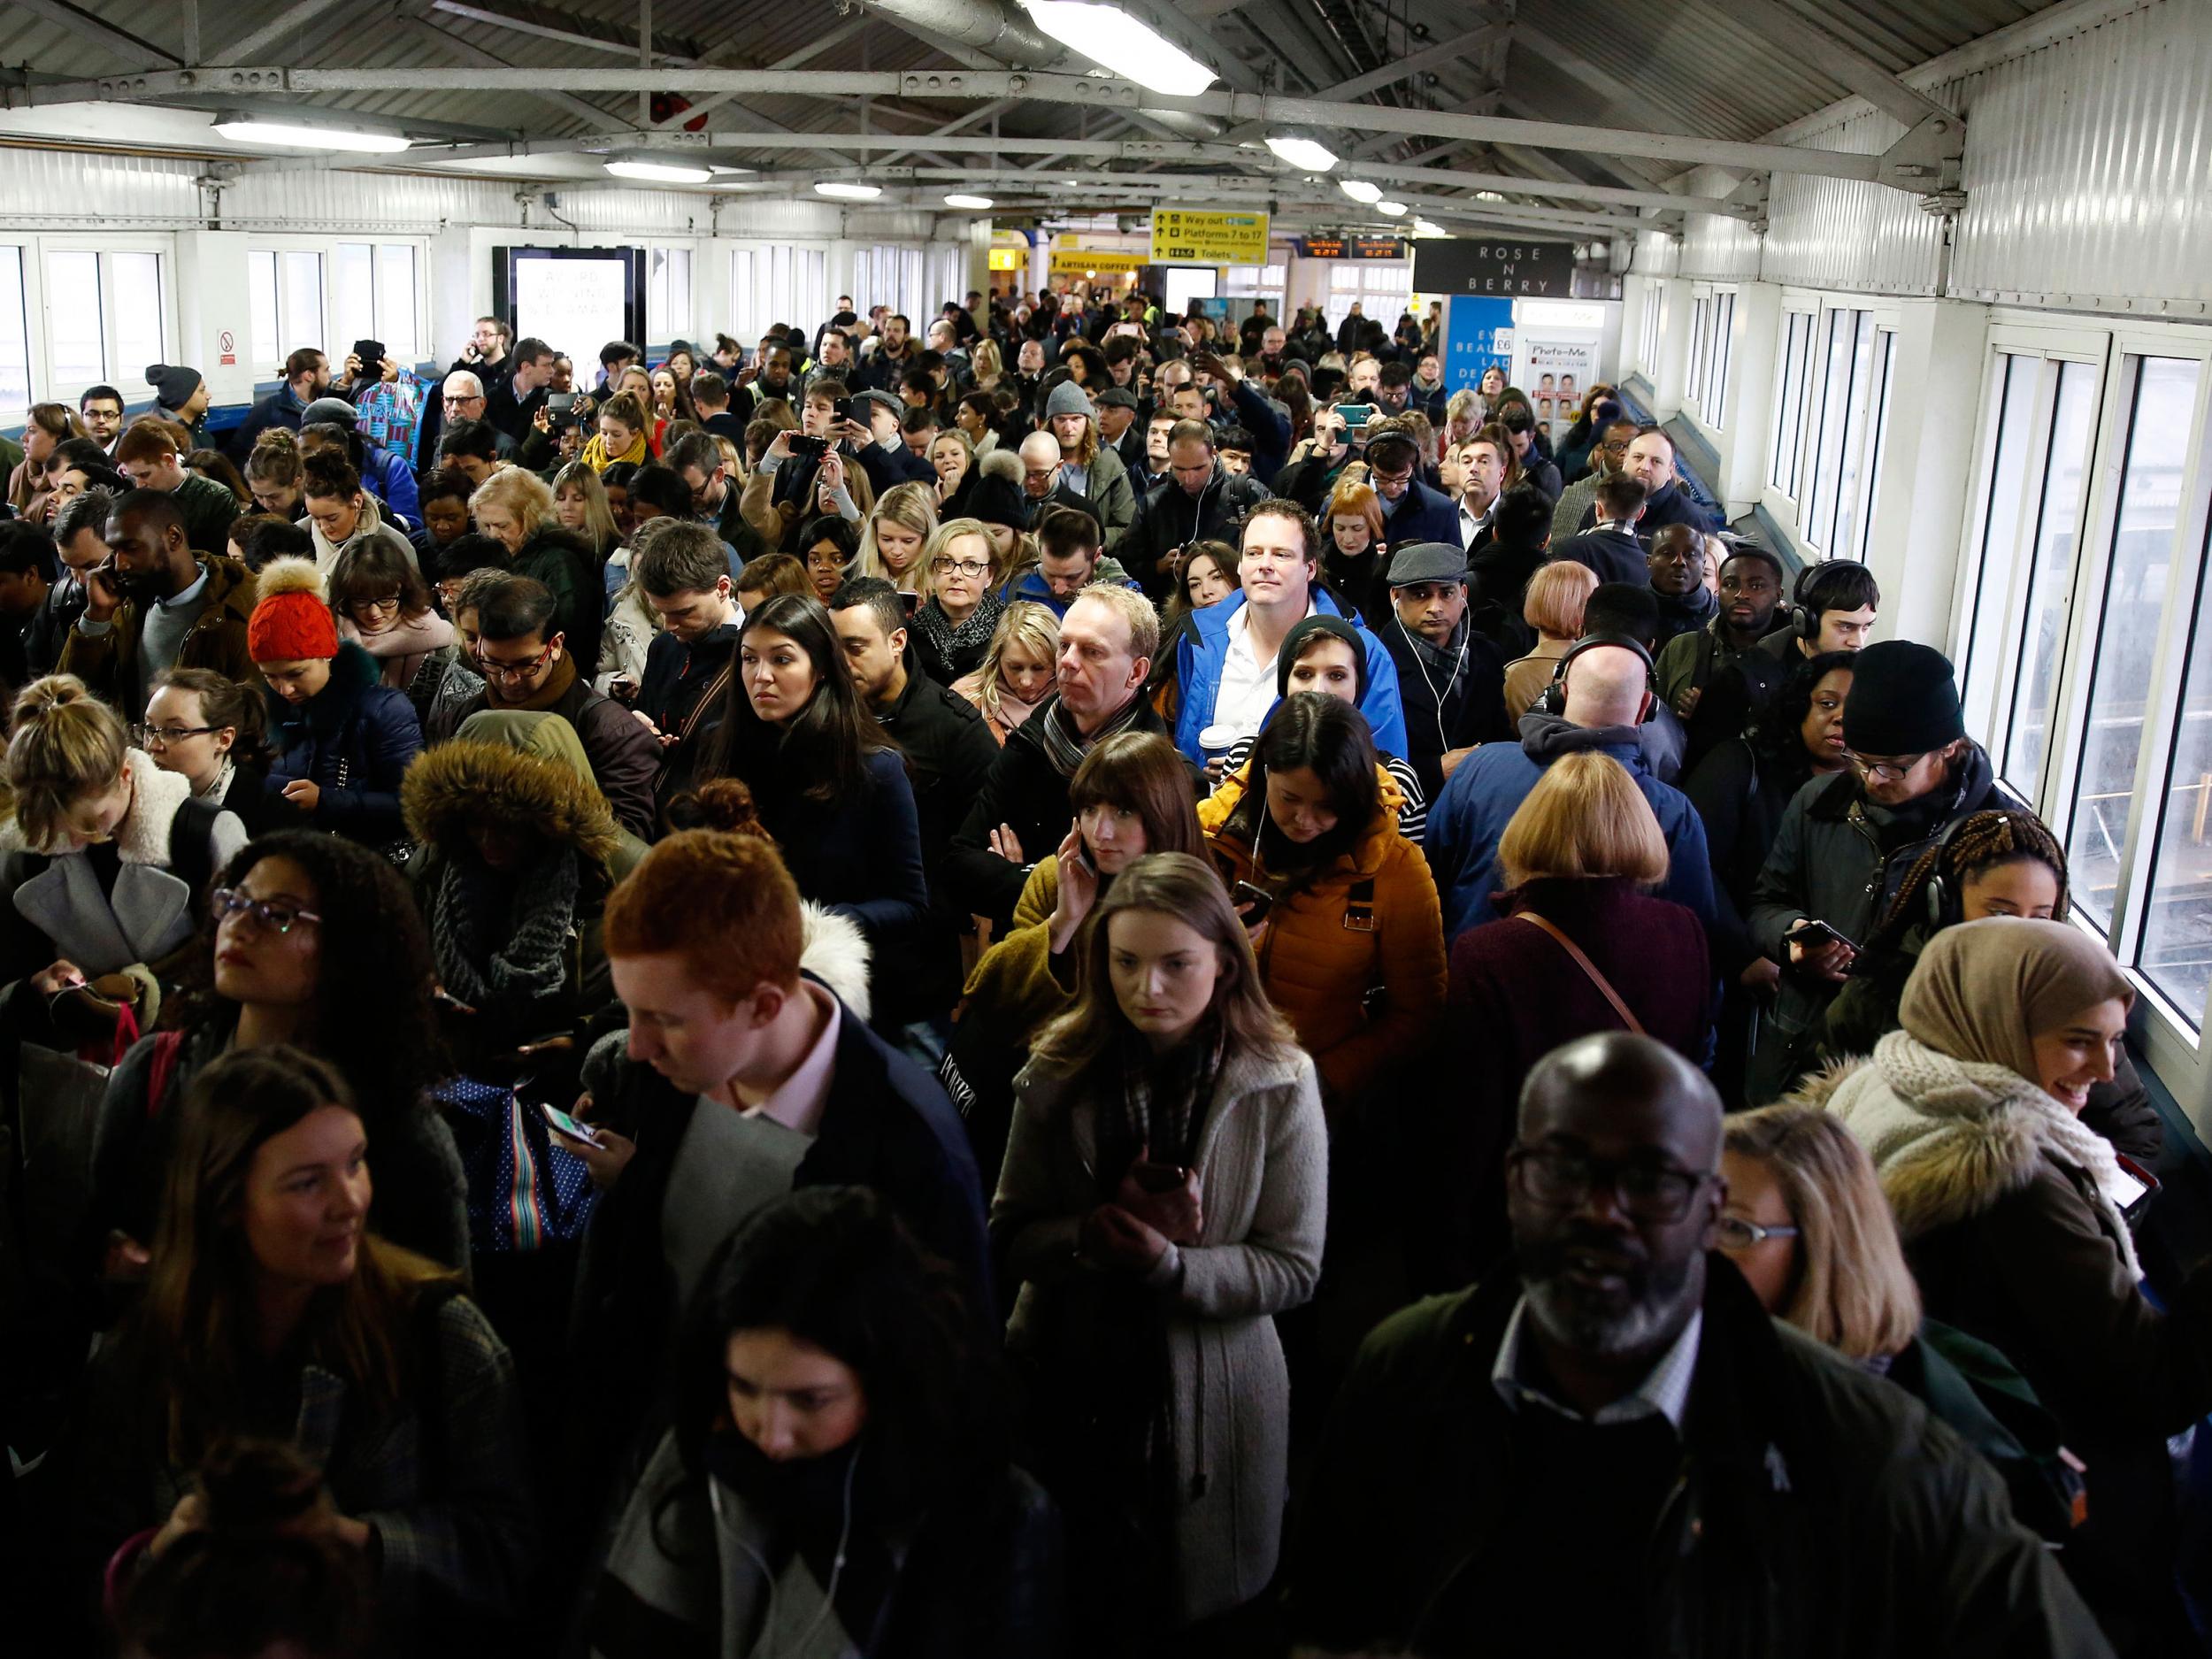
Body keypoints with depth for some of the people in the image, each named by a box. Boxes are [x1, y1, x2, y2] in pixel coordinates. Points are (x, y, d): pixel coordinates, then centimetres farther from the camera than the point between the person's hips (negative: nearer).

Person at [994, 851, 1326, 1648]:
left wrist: (1172, 1263, -26)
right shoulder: (1059, 1070, -6)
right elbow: (1009, 1236, -4)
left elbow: (1294, 1269, -10)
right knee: (1071, 1620, 17)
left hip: (1208, 1399, -1)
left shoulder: (1279, 1084, -11)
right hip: (1066, 1394, 2)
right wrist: (1096, 1233, -24)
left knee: (1193, 1623, 16)